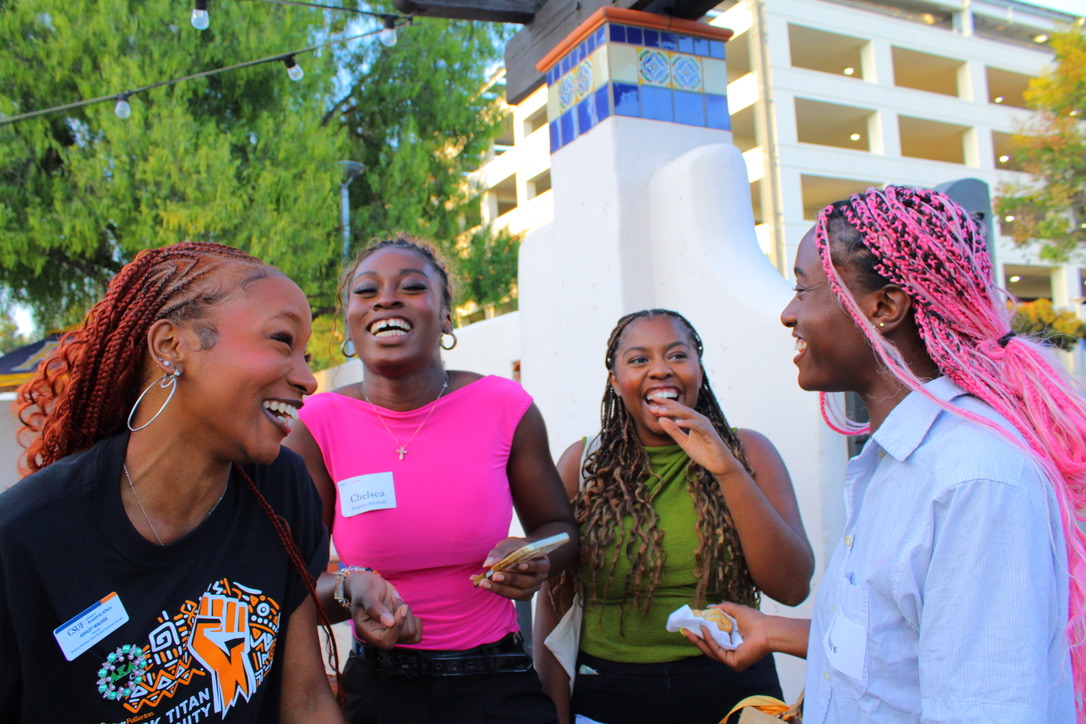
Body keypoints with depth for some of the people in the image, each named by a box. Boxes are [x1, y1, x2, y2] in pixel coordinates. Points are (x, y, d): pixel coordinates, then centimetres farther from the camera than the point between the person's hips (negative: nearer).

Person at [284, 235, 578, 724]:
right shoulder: (319, 425, -10)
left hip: (497, 684, 0)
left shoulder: (505, 407, -11)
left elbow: (557, 526, 4)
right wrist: (346, 589, -28)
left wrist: (534, 558, -19)